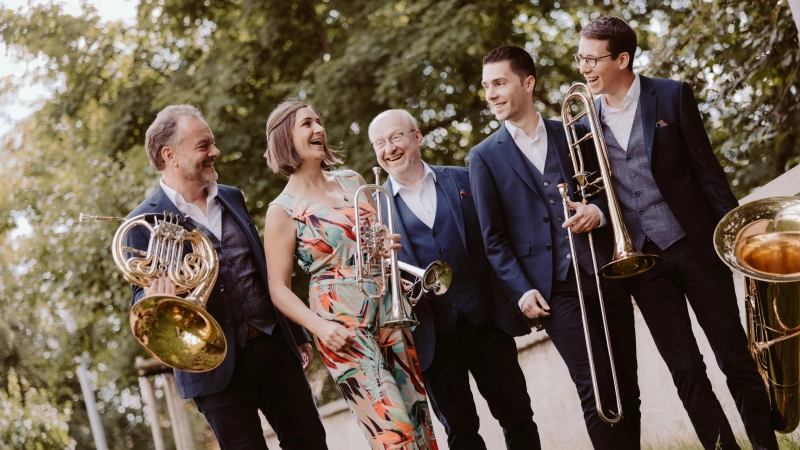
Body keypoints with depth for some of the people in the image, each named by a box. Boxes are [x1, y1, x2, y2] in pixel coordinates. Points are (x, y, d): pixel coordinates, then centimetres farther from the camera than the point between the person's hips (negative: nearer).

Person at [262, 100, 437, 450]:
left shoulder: (352, 181, 10)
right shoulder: (283, 210, -4)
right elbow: (279, 288, -5)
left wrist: (387, 247, -1)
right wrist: (319, 327, -19)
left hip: (388, 311, 6)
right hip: (342, 325, -5)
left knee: (418, 419, 6)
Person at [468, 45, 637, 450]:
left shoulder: (571, 134, 11)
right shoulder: (485, 156, 5)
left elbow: (606, 189, 16)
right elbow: (493, 237, 3)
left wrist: (598, 211, -7)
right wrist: (521, 290, -7)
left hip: (601, 272, 3)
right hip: (553, 287, -3)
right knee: (596, 389, -10)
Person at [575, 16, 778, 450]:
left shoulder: (672, 96, -2)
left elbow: (706, 170, -3)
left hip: (695, 244, -2)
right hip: (640, 259, 3)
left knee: (735, 357, 2)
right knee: (685, 370, 4)